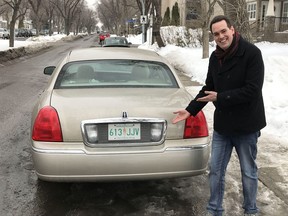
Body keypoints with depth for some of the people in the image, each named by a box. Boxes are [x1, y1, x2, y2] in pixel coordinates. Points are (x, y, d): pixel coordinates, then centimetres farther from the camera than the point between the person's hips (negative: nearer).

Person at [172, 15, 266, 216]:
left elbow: (252, 90, -23)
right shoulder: (215, 57, 3)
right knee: (216, 170, 12)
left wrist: (220, 98, -18)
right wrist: (190, 110, 2)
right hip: (222, 124, 5)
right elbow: (208, 88, 11)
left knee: (249, 171, 12)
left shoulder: (251, 53, -17)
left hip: (246, 125, -5)